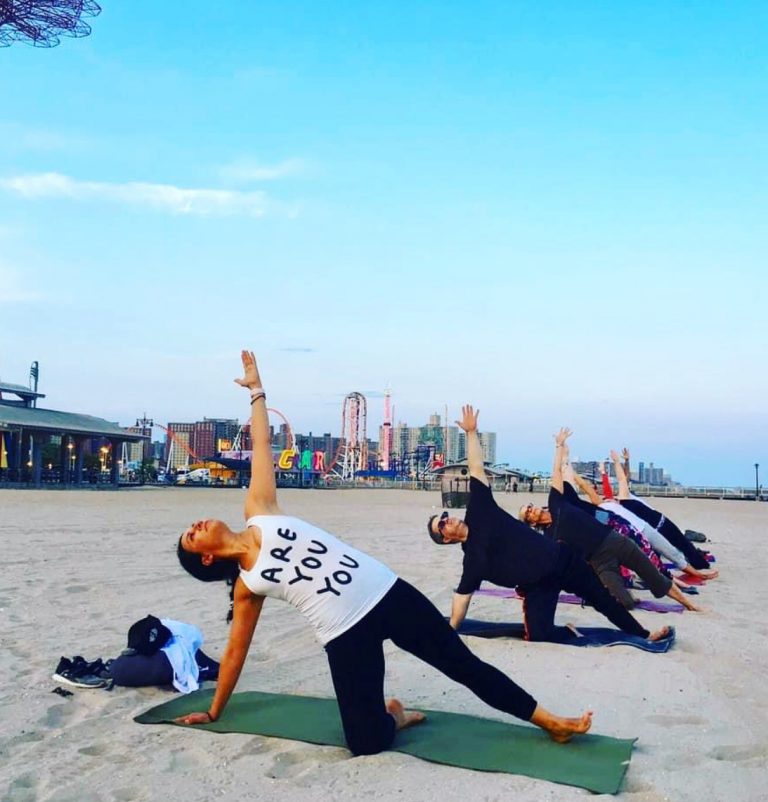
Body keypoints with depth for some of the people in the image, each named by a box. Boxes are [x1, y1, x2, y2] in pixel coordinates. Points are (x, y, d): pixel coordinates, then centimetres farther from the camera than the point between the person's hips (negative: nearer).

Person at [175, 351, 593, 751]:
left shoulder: (257, 513, 9)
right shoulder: (247, 586, 6)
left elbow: (261, 444, 14)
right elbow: (235, 651, 15)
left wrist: (256, 388, 19)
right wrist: (213, 712, 21)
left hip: (387, 592, 2)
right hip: (347, 633, -1)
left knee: (465, 666, 5)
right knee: (366, 742, -13)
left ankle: (551, 722, 16)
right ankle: (394, 717, 20)